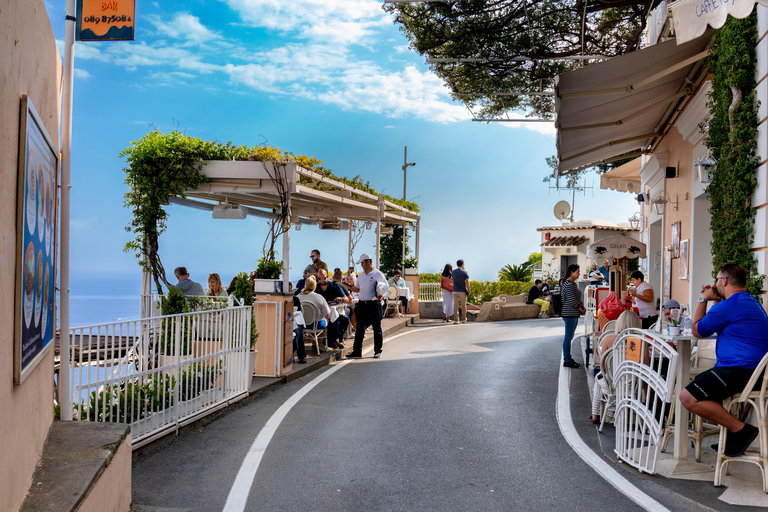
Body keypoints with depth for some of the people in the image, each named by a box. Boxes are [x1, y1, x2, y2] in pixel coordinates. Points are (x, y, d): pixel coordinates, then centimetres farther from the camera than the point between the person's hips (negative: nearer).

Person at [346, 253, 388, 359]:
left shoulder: (378, 274, -2)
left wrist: (381, 297, -15)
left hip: (374, 305, -5)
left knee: (377, 328, 4)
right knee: (360, 328, 2)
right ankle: (357, 351, 4)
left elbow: (386, 288, 1)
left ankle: (378, 351, 14)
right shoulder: (361, 275, 15)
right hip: (362, 304, 5)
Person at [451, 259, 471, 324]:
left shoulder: (453, 272, 4)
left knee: (455, 306, 0)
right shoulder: (464, 272, -8)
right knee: (463, 306, 12)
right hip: (462, 291, -2)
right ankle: (463, 319, 22)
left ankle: (456, 320, -6)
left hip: (455, 291, 2)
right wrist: (469, 291, -2)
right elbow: (467, 282, -10)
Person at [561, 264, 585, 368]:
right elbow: (572, 300, -19)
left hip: (574, 314, 10)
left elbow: (578, 298, 22)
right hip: (569, 314, -10)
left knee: (569, 337, 14)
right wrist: (581, 310, -10)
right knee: (568, 337, -5)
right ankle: (566, 361, -1)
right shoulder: (568, 284, -16)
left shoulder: (573, 283, 17)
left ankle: (568, 358, 20)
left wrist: (583, 307, 8)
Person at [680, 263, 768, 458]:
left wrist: (703, 300, 6)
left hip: (739, 371, -11)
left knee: (688, 397, -20)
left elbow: (697, 331, -4)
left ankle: (741, 429, -16)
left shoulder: (728, 306, -16)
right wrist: (716, 300, 26)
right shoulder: (752, 302, 17)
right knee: (699, 383, 29)